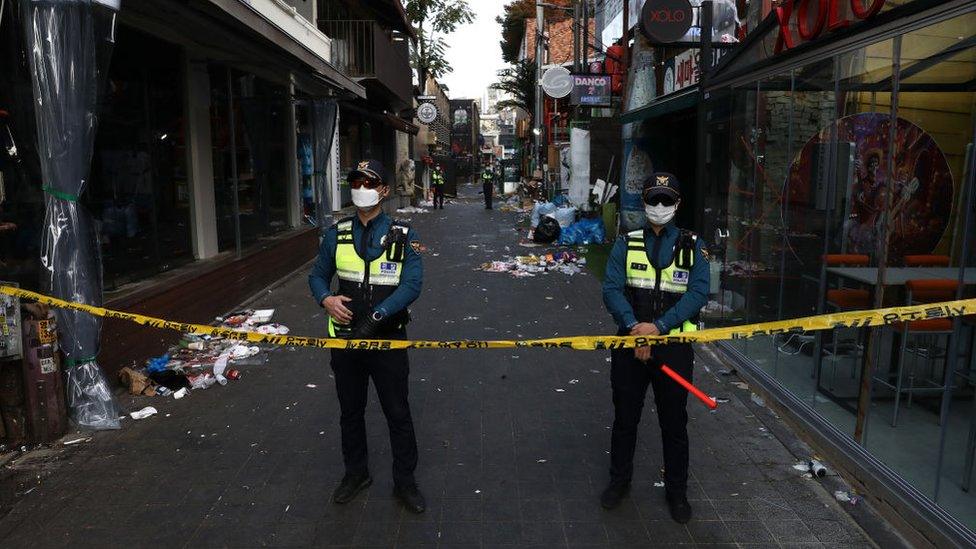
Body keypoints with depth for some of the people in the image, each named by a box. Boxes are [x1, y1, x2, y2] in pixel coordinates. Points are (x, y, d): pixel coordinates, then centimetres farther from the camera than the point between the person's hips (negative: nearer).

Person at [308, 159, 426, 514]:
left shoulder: (402, 236, -5)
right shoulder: (337, 235, 4)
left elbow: (412, 285, -14)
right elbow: (318, 275, 12)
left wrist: (375, 317, -26)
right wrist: (326, 299, -12)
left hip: (388, 339, -3)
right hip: (346, 338, 3)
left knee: (398, 414, 6)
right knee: (350, 411, 18)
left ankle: (404, 482, 24)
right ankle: (356, 473, 38)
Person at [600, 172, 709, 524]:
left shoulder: (692, 246, 2)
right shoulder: (626, 244, 4)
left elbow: (698, 293, -9)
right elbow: (611, 289, -7)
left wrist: (659, 326, -21)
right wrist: (634, 327, -22)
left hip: (674, 346, 0)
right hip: (630, 345, 1)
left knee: (674, 423, 12)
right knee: (625, 418, 14)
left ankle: (677, 490, 31)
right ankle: (619, 479, 34)